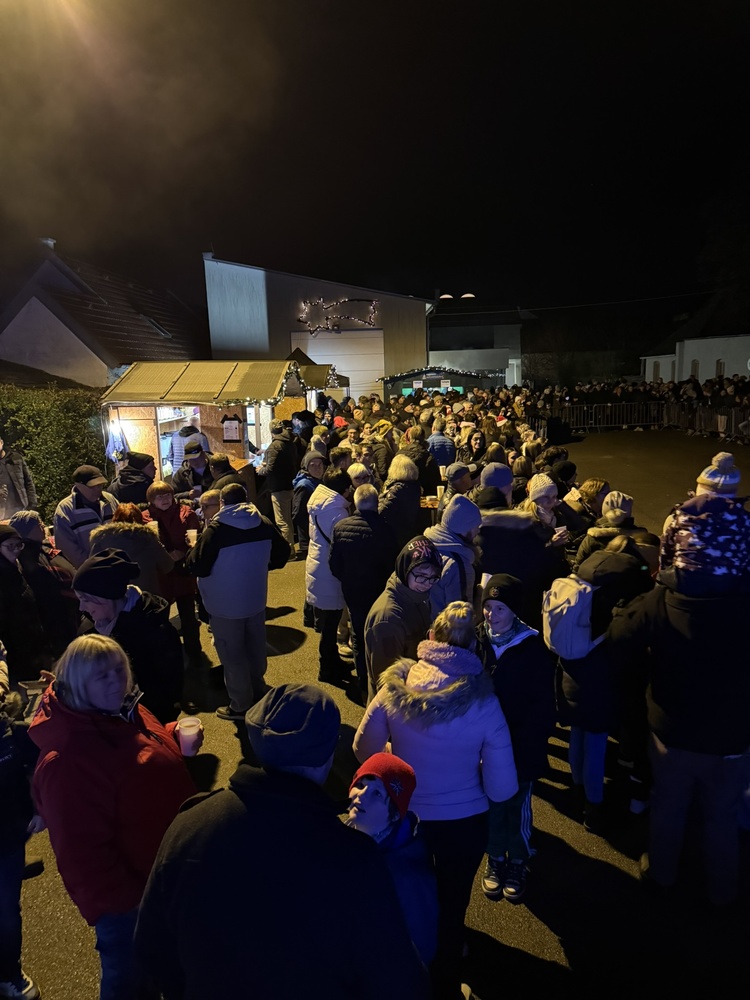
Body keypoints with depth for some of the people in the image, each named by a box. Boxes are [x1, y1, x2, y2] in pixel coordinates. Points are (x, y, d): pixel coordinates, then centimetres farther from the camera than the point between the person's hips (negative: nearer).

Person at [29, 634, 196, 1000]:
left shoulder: (125, 713, -6)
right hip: (126, 896, -7)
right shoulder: (65, 759, -32)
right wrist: (118, 901, -19)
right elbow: (81, 848, -26)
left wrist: (178, 737, -7)